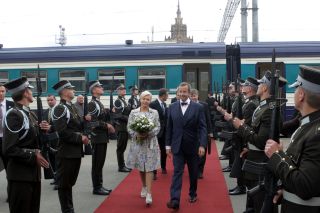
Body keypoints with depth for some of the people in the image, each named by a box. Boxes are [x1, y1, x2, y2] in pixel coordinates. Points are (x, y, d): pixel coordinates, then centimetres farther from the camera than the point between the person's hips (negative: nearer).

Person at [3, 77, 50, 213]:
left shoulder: (30, 114, 12)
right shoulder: (13, 114, -16)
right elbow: (8, 149, -20)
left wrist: (42, 129, -1)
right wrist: (33, 156, -20)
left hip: (33, 172, 9)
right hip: (20, 175, -9)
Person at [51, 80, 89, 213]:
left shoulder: (72, 107, 14)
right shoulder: (60, 108, -14)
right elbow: (62, 132, -22)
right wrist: (80, 138, -18)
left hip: (76, 151, 9)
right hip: (66, 153, -9)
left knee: (70, 182, 18)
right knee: (64, 184, 4)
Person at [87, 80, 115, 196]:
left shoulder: (99, 103, 16)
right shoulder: (92, 104, -13)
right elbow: (93, 122, -21)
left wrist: (108, 126, 4)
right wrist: (107, 125, -15)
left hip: (103, 137, 9)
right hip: (97, 138, -9)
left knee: (100, 163, 13)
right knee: (97, 164, -1)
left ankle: (99, 186, 21)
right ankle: (96, 188, 7)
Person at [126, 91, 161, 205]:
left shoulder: (154, 112, 3)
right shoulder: (133, 112, 3)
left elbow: (158, 127, 0)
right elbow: (129, 127, 1)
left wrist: (148, 133, -16)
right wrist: (137, 135, -16)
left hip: (150, 143, -1)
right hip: (138, 142, 1)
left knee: (149, 168, -7)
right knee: (141, 167, 13)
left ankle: (149, 193, -8)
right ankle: (144, 187, 34)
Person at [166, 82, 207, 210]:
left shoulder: (198, 107, -4)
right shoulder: (172, 107, 3)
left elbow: (202, 128, -8)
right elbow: (169, 127, 6)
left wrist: (202, 145, -18)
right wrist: (168, 145, 3)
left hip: (193, 146, -1)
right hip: (178, 146, 1)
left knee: (193, 173, 13)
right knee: (177, 172, -5)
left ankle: (192, 194, 33)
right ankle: (175, 200, -10)